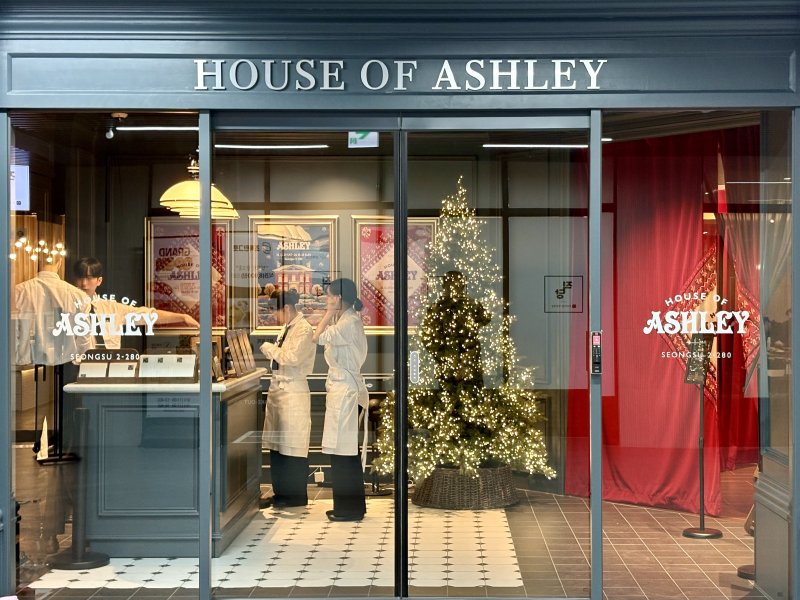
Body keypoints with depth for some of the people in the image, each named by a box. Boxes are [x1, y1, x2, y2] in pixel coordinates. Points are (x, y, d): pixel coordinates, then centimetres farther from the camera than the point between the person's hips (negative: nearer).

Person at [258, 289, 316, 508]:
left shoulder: (304, 330, -11)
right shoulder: (287, 328, 16)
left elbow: (292, 358, -20)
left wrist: (270, 348, -9)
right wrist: (271, 351, 6)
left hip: (294, 392, -9)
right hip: (278, 389, 9)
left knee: (293, 447, -2)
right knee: (276, 445, 10)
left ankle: (297, 495, 6)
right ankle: (281, 492, 18)